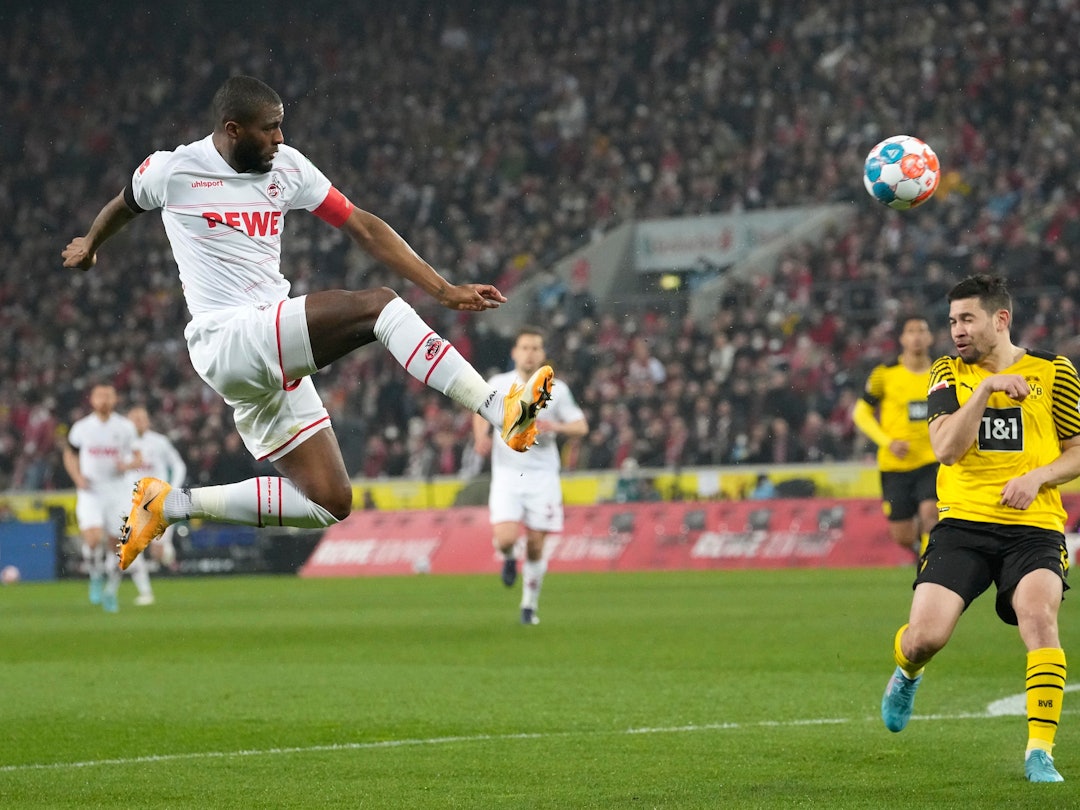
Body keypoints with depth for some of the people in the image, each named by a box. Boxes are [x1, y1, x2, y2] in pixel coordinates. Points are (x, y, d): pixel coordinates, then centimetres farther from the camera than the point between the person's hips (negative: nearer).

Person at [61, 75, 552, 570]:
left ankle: (172, 506, 14)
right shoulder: (173, 172, -3)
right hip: (227, 342, -7)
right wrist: (90, 245, 40)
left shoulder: (286, 167, 9)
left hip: (274, 356, 7)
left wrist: (444, 291, 4)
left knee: (330, 504, 4)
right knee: (375, 307, -24)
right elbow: (124, 206, 19)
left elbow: (364, 230, 10)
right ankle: (500, 412, -33)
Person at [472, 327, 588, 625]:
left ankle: (530, 605, 20)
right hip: (506, 474, 0)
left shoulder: (556, 390, 2)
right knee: (506, 538, -19)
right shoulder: (499, 385, 3)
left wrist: (556, 427, -14)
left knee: (535, 546, -1)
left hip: (542, 475, 0)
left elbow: (581, 426, 6)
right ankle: (509, 557, 19)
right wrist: (481, 436, 1)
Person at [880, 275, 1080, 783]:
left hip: (1033, 526, -1)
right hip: (963, 522, 1)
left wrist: (1037, 477, -11)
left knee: (1039, 618, -26)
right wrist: (985, 387, -16)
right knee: (924, 636, -9)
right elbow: (947, 449, -7)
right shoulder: (949, 375, 7)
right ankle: (907, 674, 31)